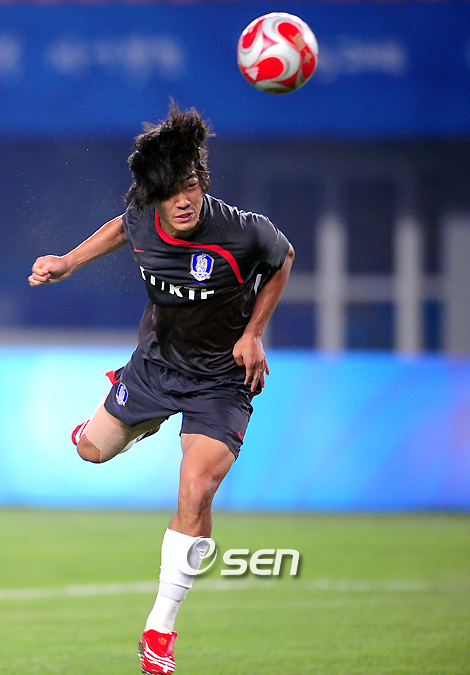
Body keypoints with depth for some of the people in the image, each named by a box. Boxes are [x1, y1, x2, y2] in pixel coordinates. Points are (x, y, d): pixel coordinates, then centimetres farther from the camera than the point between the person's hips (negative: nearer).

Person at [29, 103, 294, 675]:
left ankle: (161, 629, -5)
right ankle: (126, 413, 58)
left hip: (221, 379, -4)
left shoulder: (244, 233, -28)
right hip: (156, 360, 4)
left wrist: (252, 334, -9)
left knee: (196, 494, -20)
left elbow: (283, 259, -5)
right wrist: (67, 263, 3)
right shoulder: (141, 222, -17)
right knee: (94, 450, 19)